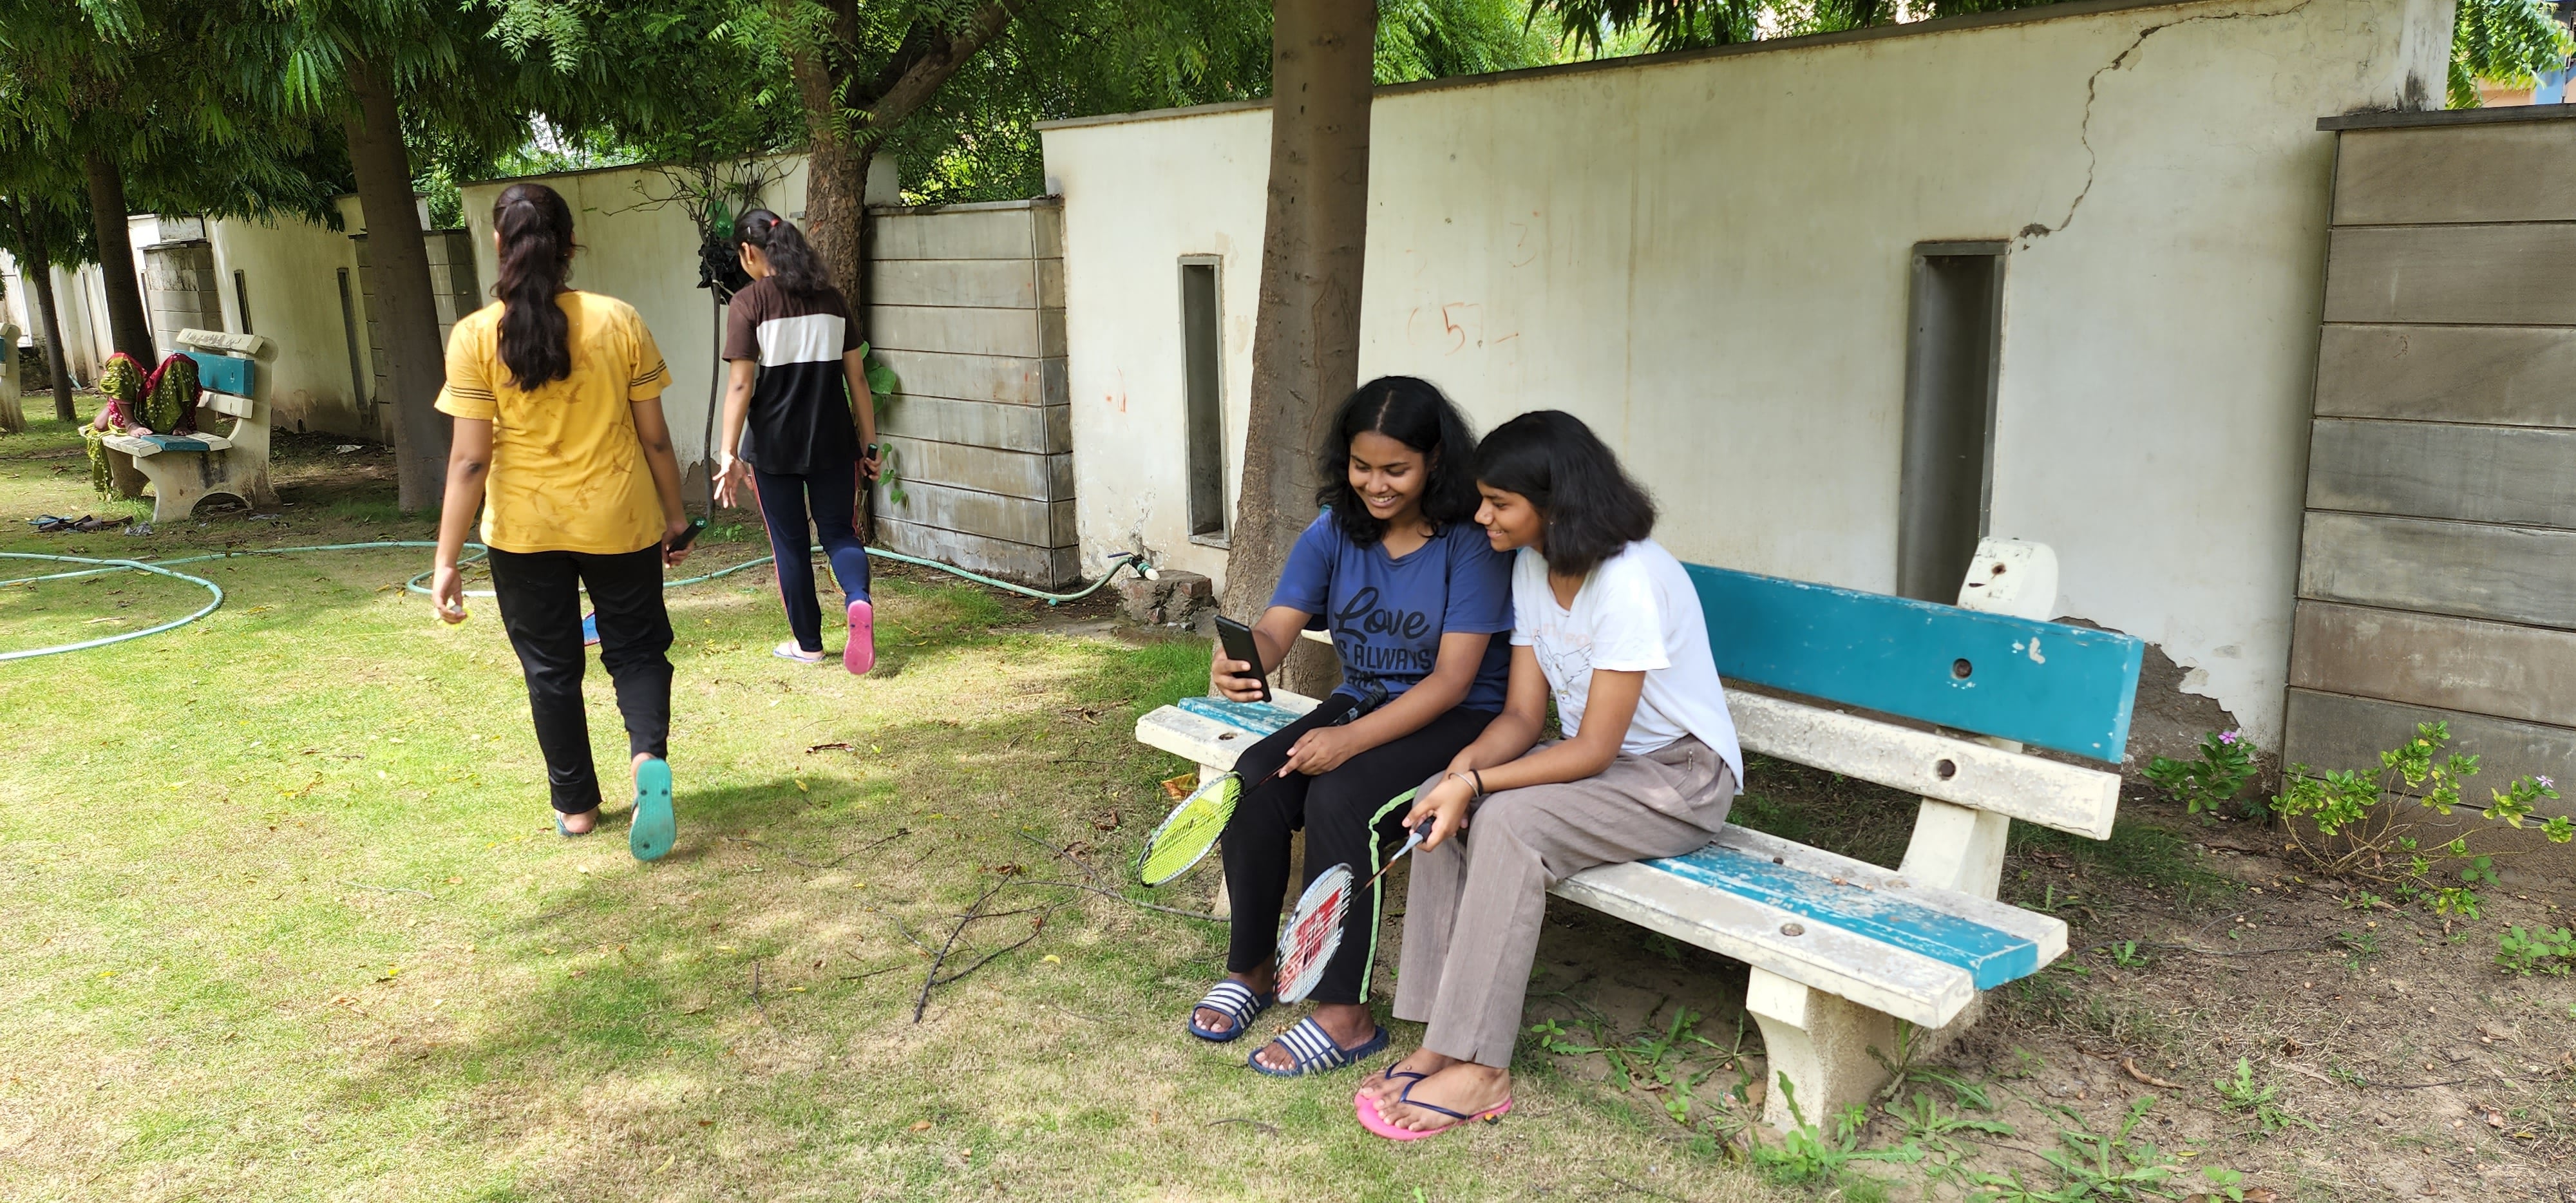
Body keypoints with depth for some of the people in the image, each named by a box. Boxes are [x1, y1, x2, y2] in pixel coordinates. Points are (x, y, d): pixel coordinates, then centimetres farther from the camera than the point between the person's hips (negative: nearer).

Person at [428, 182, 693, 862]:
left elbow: (469, 460, -12)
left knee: (550, 666, 16)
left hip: (525, 530, 0)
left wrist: (447, 560, -7)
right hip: (618, 522, 1)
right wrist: (675, 516, 11)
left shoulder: (476, 337, -10)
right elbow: (654, 438, -2)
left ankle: (576, 805, 26)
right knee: (636, 648, 15)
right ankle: (649, 755, -12)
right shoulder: (619, 322, -6)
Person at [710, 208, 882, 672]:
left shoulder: (750, 302, -8)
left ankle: (807, 643, 20)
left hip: (774, 444, -3)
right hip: (833, 442, 3)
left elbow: (741, 384, -12)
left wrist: (729, 454, -10)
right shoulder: (830, 297, 4)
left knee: (790, 543, 11)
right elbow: (857, 376, 6)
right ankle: (858, 600, -20)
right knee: (840, 533, 11)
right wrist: (869, 443, 11)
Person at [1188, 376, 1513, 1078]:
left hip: (1457, 722, -5)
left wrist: (1352, 739, -31)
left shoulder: (1471, 542, -15)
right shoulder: (1335, 531, 0)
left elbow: (1452, 679, -20)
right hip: (1360, 704, 5)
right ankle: (1252, 970, 1)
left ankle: (1343, 1015, -17)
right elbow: (1276, 629, -10)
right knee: (1253, 783, -20)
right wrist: (1240, 662, -36)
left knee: (1338, 799, -30)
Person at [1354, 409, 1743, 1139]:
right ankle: (1443, 1040, -15)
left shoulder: (1631, 580, -25)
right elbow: (1525, 715, 1)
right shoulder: (1532, 565, 1)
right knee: (1442, 804, -16)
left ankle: (1480, 1071, -24)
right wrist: (1464, 767, -19)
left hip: (1681, 778, -8)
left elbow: (1593, 750, -23)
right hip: (1595, 755, 8)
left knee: (1508, 821, -31)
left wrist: (1478, 785, -29)